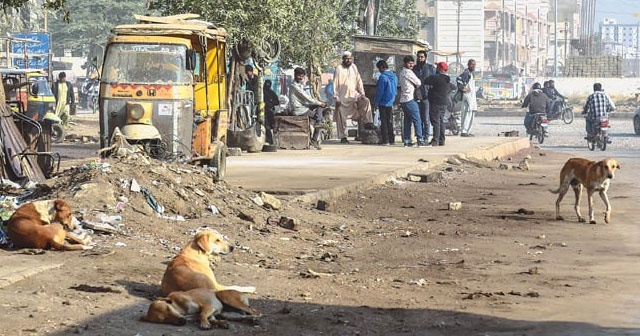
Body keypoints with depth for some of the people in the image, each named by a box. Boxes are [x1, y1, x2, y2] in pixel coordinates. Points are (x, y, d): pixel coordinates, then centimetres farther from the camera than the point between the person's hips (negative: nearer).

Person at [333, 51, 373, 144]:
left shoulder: (354, 67, 7)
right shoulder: (339, 69, -6)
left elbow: (359, 81, 8)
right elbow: (335, 84, -8)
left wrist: (362, 93, -3)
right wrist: (336, 98, -13)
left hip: (353, 94, 4)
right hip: (343, 97, -4)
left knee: (366, 101, -20)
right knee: (342, 118, -2)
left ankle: (367, 122, -16)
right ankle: (343, 137, 6)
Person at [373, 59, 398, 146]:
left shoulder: (383, 77, -17)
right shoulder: (394, 76, 7)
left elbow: (380, 91, -16)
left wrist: (376, 102, -7)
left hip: (383, 103, -7)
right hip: (391, 102, 7)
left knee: (384, 121, -2)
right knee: (390, 121, 13)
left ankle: (385, 140, -3)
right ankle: (391, 139, 15)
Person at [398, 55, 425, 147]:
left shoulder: (402, 72, 17)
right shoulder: (408, 72, -11)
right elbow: (418, 83, -6)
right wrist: (418, 83, 14)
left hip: (403, 100, 9)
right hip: (410, 99, -9)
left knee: (407, 121, 9)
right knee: (417, 120, -7)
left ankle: (406, 140, 7)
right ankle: (420, 140, -9)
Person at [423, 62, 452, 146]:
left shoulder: (437, 77, -15)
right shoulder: (448, 80, 14)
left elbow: (426, 82, -13)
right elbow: (450, 91, 22)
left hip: (436, 102, -9)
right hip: (444, 103, 9)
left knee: (436, 121, -9)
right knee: (441, 121, 14)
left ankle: (435, 140, -14)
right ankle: (441, 140, 15)